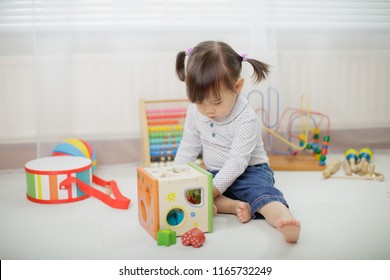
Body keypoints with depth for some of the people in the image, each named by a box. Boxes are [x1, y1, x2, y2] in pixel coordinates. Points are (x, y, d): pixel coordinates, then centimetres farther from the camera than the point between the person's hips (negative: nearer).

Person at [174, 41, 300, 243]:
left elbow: (237, 162, -26)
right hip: (214, 173, 6)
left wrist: (212, 189, -31)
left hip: (248, 171, -6)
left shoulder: (246, 118, -23)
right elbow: (188, 148, 8)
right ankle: (234, 205, -31)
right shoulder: (195, 112, -5)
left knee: (261, 190, -35)